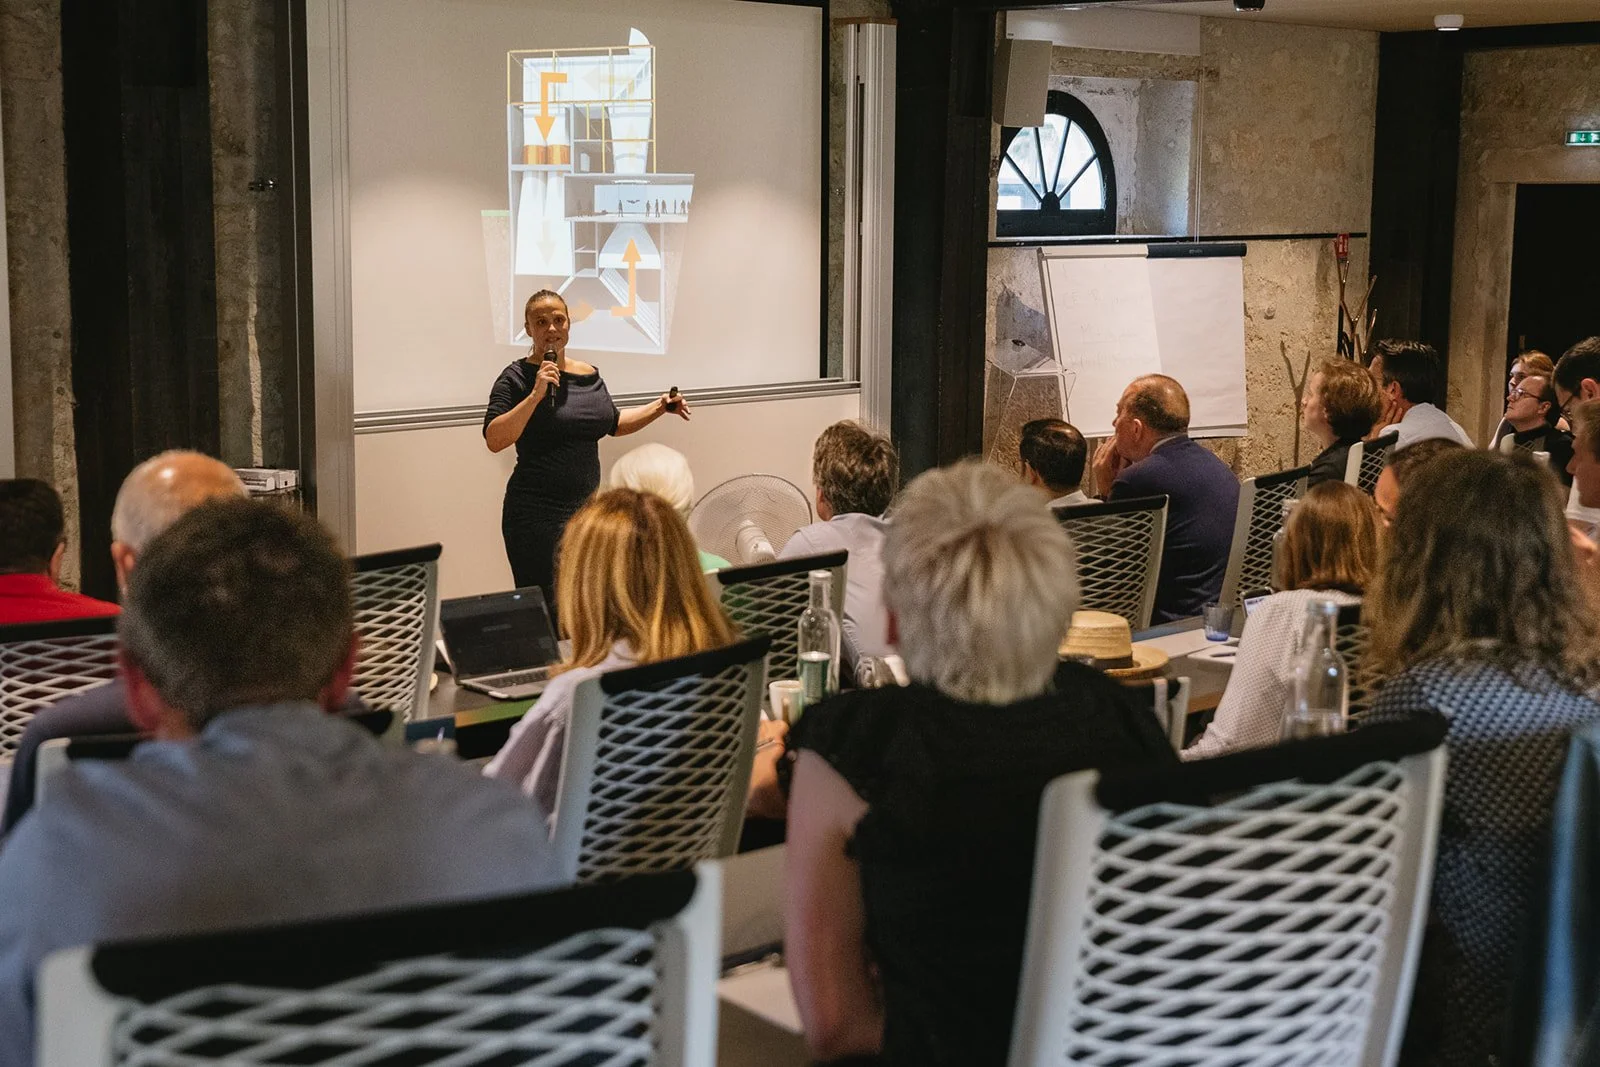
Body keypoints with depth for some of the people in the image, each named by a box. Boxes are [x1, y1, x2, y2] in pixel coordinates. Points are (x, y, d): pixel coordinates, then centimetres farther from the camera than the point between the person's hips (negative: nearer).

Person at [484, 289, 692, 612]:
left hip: (587, 510, 7)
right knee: (548, 614, -8)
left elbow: (615, 423, 27)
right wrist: (535, 395, -23)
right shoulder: (517, 378, -7)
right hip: (538, 515, -7)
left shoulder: (589, 375, 11)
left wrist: (660, 407, 16)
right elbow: (494, 440, -18)